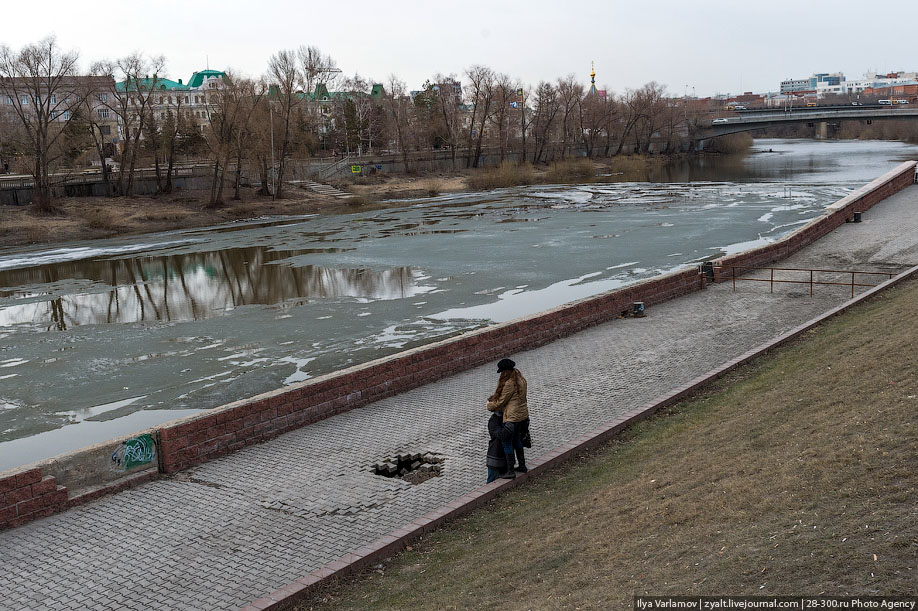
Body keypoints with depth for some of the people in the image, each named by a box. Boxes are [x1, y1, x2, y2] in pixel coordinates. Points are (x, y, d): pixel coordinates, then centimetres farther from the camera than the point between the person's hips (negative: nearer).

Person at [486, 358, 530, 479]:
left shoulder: (509, 383, -21)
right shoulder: (520, 378, 7)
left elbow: (501, 401, -12)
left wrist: (490, 405, 6)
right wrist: (494, 396, 13)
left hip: (512, 417, -9)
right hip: (523, 414, 9)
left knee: (507, 443, 4)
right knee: (517, 440, 24)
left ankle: (510, 471, 8)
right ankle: (522, 465, 34)